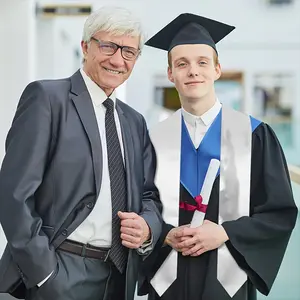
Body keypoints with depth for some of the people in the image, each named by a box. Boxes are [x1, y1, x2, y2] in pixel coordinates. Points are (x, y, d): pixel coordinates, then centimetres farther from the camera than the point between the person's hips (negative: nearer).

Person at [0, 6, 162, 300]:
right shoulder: (47, 97, -7)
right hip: (60, 275, -6)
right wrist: (43, 272, -16)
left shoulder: (135, 122, 12)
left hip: (120, 276, 6)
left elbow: (149, 195, 16)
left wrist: (148, 226, -6)